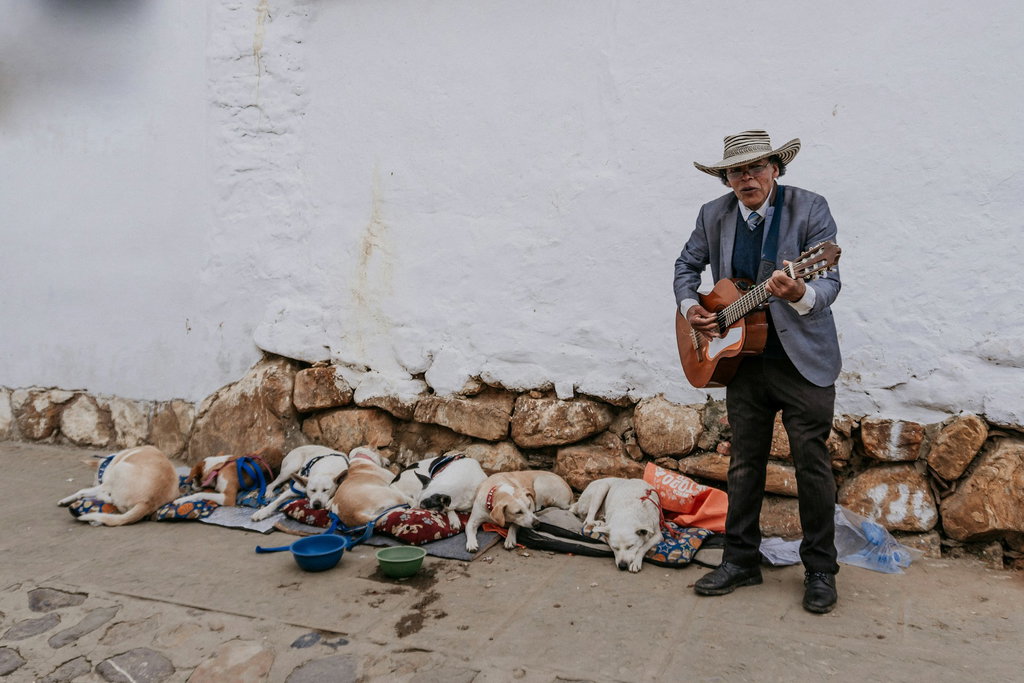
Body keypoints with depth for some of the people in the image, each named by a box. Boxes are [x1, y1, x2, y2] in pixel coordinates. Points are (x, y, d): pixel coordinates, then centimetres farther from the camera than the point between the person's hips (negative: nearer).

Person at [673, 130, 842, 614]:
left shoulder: (810, 209, -10)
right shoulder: (714, 216, 2)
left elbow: (829, 281, -18)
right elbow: (687, 264, 16)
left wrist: (800, 295, -41)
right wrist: (689, 308, -2)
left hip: (804, 360, -3)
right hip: (742, 359, 4)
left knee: (812, 465, 4)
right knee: (744, 464, 12)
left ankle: (820, 571, 21)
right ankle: (740, 561, 26)